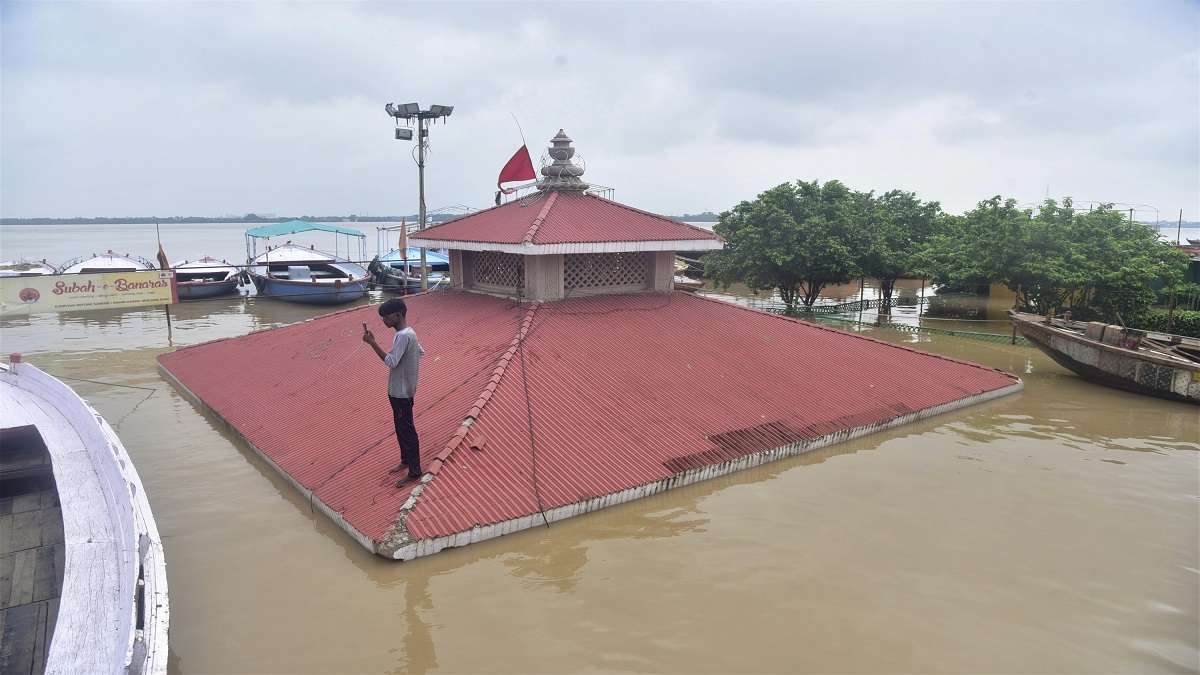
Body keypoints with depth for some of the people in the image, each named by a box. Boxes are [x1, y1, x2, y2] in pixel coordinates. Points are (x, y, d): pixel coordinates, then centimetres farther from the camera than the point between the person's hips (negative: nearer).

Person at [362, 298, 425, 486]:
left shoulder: (403, 336, -24)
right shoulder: (408, 333, 7)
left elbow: (391, 362, -29)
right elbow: (421, 351, 19)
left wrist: (372, 342, -27)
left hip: (401, 392, -10)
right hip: (400, 390, 10)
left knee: (407, 430, -1)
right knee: (401, 428, 22)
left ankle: (414, 472, 7)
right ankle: (406, 460, 37)